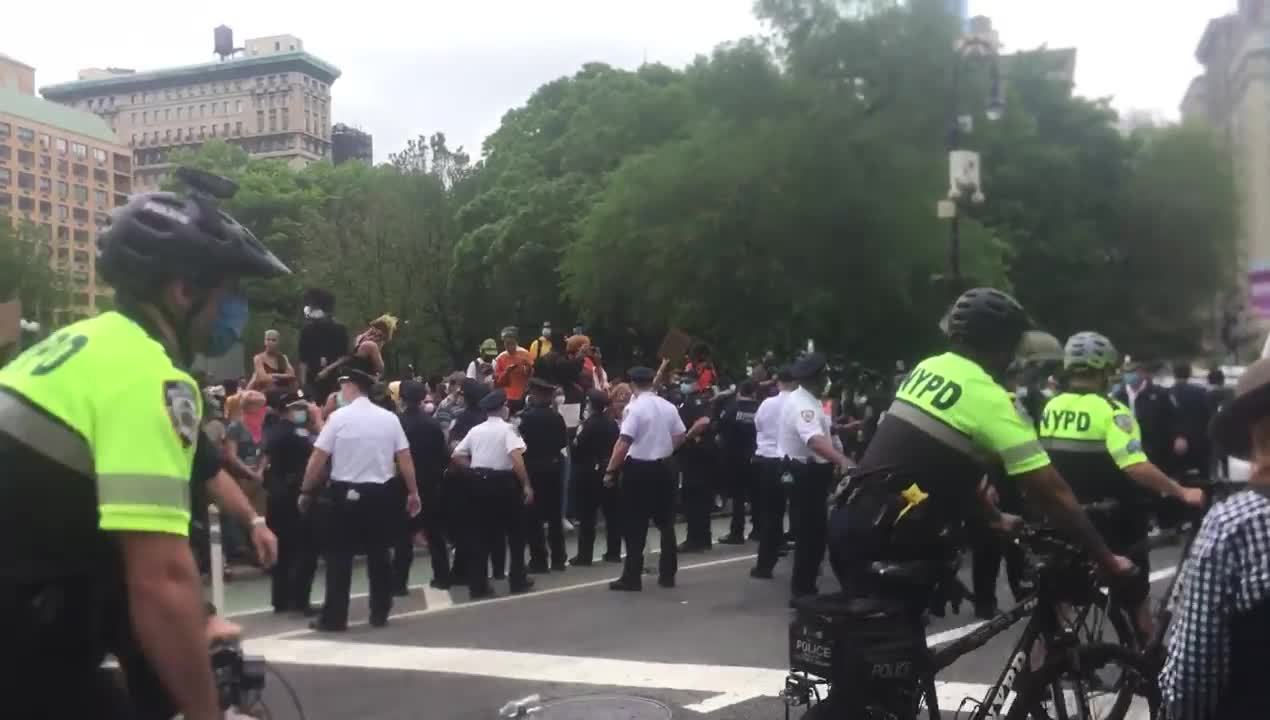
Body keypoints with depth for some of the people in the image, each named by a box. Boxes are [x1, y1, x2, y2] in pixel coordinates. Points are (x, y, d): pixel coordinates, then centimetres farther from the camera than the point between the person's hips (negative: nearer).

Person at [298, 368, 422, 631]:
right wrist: (413, 493, 10)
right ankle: (379, 614, 21)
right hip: (381, 494, 3)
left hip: (344, 494, -3)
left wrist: (306, 492, 3)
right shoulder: (389, 418, 2)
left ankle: (334, 618, 5)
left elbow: (318, 459, -8)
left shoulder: (339, 417, -8)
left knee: (339, 557, 5)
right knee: (378, 554, 15)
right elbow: (405, 459, 2)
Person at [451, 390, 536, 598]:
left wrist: (475, 468, 15)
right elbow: (516, 458, -20)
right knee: (515, 531, 12)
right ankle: (517, 580, 16)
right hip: (502, 481, -5)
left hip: (478, 482, 5)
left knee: (479, 533, 8)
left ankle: (477, 585, 8)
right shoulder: (506, 428, -7)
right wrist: (526, 485, -17)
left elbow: (456, 456, 8)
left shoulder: (475, 430, 10)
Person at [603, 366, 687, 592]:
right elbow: (680, 437, 12)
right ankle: (667, 574, 20)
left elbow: (624, 442, -22)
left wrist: (610, 470, -16)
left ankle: (633, 577, 0)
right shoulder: (669, 407, 5)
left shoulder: (634, 407, -15)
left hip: (639, 469, -6)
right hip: (663, 467, 6)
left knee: (636, 525, -1)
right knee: (665, 522, 15)